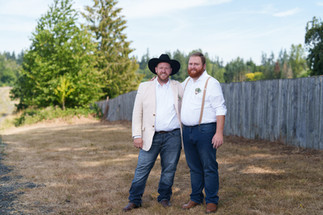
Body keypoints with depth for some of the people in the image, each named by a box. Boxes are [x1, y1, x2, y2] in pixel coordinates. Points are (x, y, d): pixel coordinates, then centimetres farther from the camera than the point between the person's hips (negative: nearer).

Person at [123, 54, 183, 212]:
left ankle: (164, 198, 25)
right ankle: (134, 200, 13)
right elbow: (137, 113, 4)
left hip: (173, 136, 1)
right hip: (151, 137, -1)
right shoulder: (144, 87, 6)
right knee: (142, 169, 0)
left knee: (169, 170, 8)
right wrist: (137, 135, -3)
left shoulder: (178, 87, 8)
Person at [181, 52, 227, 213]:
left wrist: (219, 132, -19)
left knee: (209, 168, -1)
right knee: (194, 168, 13)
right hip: (187, 130, 6)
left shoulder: (211, 83, -6)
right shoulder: (185, 83, 14)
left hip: (205, 130, -6)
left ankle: (211, 201, 9)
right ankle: (196, 198, 23)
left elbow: (220, 109, -11)